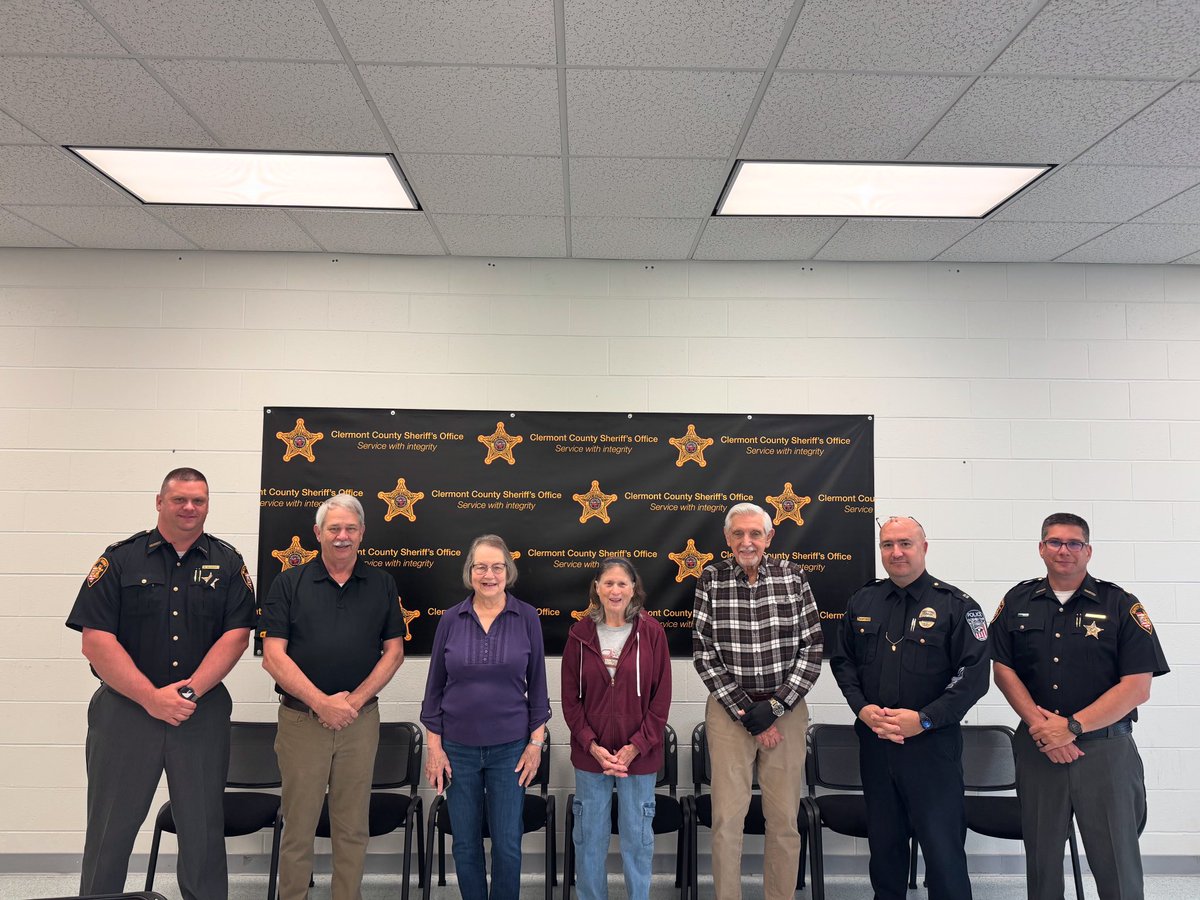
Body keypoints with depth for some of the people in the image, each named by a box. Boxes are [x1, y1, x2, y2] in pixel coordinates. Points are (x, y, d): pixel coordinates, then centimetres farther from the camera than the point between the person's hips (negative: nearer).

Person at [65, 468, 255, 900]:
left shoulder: (227, 563, 4)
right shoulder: (121, 559, 0)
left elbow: (236, 635, -3)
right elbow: (96, 640, -7)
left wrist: (191, 689, -15)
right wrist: (151, 697, -14)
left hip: (203, 712, 1)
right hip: (125, 707, -1)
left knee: (204, 827, 9)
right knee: (110, 827, 10)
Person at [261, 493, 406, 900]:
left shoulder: (381, 584, 5)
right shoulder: (289, 584, 0)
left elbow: (393, 651, 4)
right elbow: (273, 655, -7)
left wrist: (355, 700, -9)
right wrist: (321, 702, -15)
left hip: (361, 720, 1)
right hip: (301, 719, -1)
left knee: (352, 827, 10)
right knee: (298, 825, 8)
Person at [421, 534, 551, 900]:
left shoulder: (527, 617, -5)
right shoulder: (451, 619, -3)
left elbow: (537, 684, 1)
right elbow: (435, 685, 2)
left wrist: (536, 742, -2)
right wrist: (434, 745, 0)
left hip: (509, 747, -1)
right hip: (458, 747, 1)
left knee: (508, 845, 5)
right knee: (465, 844, 12)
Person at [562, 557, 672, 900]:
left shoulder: (651, 632, -6)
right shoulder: (580, 634, -2)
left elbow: (661, 698, -5)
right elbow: (570, 698, 0)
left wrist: (635, 747, -10)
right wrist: (592, 746, -9)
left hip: (639, 754, -1)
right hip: (590, 753, 1)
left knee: (637, 837, 11)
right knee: (589, 837, 13)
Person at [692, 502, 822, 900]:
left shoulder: (793, 576, -1)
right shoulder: (711, 579, -2)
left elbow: (811, 649, -1)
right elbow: (704, 653, -3)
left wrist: (774, 707, -8)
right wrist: (745, 712, -8)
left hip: (786, 709, 1)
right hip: (729, 709, 0)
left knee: (785, 819, 6)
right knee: (727, 818, 1)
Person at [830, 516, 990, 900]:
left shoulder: (957, 605, -6)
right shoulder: (862, 602, 8)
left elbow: (974, 676, -10)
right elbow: (843, 660, 11)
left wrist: (924, 719, -17)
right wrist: (862, 707, -5)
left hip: (933, 743, -4)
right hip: (874, 741, 4)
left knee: (942, 845, 0)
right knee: (883, 840, 16)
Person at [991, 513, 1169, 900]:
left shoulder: (1122, 606, -3)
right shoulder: (1017, 602, 5)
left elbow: (1137, 687, -8)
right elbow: (1003, 668, 3)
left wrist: (1072, 727, -15)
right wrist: (1040, 725, -10)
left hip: (1105, 749, -2)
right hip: (1036, 748, 2)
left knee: (1118, 865, 4)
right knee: (1041, 857, 13)